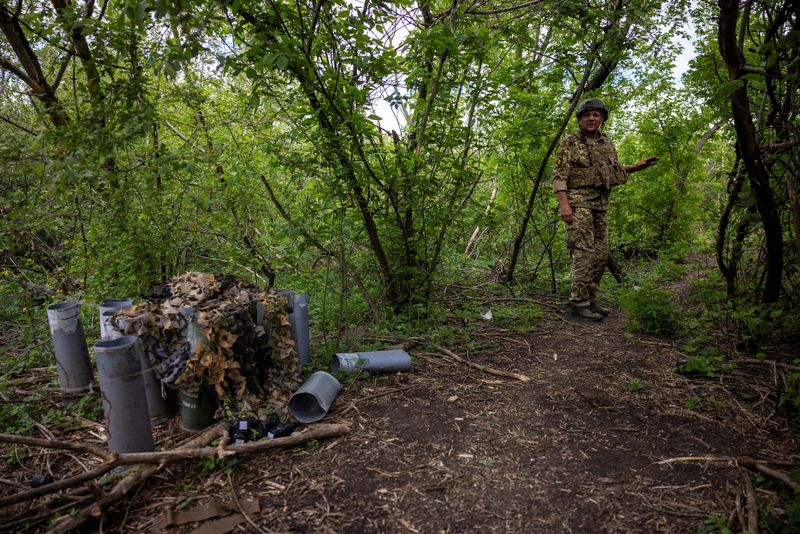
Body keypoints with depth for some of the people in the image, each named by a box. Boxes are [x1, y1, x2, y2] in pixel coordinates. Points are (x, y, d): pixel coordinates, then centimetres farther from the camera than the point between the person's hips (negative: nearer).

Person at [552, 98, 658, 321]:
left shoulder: (607, 144, 16)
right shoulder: (570, 142, -4)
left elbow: (615, 171, 28)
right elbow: (559, 175, -11)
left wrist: (636, 167, 15)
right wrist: (564, 204, -21)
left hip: (601, 204, 7)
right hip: (577, 202, -7)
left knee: (601, 254, 8)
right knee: (584, 252, -13)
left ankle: (590, 299, 17)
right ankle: (578, 303, -8)